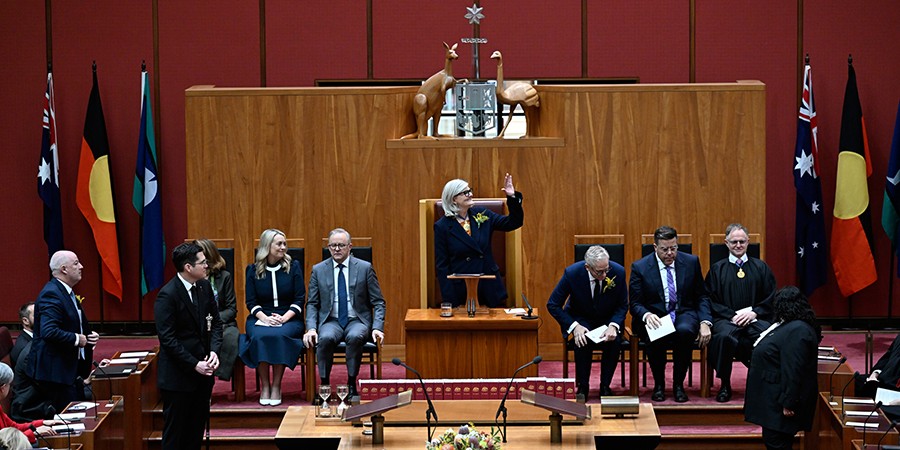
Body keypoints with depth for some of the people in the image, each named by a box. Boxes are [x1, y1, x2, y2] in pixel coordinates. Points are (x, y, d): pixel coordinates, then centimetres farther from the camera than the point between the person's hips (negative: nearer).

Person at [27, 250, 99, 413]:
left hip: (72, 370, 11)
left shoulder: (67, 292, 16)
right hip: (57, 372, -11)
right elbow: (48, 332, -29)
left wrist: (89, 336, 8)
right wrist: (76, 339, -19)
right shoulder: (51, 294, -18)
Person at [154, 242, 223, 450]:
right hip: (178, 374, -7)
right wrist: (194, 364, -19)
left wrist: (214, 351, -6)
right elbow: (167, 339, -18)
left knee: (197, 427, 13)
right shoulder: (167, 295, -18)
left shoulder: (205, 286, 4)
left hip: (202, 370, 7)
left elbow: (215, 322, 11)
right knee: (175, 432, 3)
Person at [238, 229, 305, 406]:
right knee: (259, 337, -33)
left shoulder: (293, 267, 7)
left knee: (279, 336, -35)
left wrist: (284, 317, -14)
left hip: (289, 318, -1)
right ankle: (264, 386, -24)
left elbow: (299, 299, 2)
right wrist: (265, 318, -14)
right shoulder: (253, 270, 9)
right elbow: (251, 302, 5)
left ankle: (276, 387, -26)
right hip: (261, 318, 1)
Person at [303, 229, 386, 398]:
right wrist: (311, 328, -10)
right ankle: (324, 385, -22)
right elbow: (312, 303, 8)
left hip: (357, 320, -1)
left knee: (355, 337, -36)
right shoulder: (318, 270, 8)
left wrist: (377, 328, -12)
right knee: (325, 338, -34)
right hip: (331, 321, 1)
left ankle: (351, 385, -23)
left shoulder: (365, 268, 3)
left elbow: (378, 302, 4)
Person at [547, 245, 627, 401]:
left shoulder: (618, 271, -19)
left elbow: (623, 306, -6)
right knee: (582, 340, -33)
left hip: (608, 319, 1)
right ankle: (582, 387, -15)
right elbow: (553, 305, -14)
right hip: (581, 319, -1)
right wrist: (574, 326, -27)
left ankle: (605, 386, -13)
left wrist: (613, 325, -27)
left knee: (614, 340, -30)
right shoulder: (572, 273, -23)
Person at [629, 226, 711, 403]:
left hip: (684, 314, 1)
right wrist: (647, 315, -26)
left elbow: (702, 297, 9)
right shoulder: (640, 267, -2)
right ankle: (659, 384, -10)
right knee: (655, 336, -36)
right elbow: (635, 304, -2)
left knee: (685, 331, -35)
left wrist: (705, 323, -9)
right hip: (654, 317, -1)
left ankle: (678, 384, -15)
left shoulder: (691, 262, 4)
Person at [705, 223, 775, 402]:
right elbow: (711, 301, 5)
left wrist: (754, 313, -7)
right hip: (726, 319, -1)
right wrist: (733, 315, -10)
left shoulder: (761, 268, 16)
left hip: (755, 319, 1)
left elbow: (771, 300, 11)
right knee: (724, 336, -38)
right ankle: (725, 385, -22)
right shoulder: (717, 269, 13)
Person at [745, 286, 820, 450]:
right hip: (774, 397, 11)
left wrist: (788, 403, -26)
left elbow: (793, 372, -27)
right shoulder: (792, 326, 12)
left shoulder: (797, 331, -23)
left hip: (781, 399, -11)